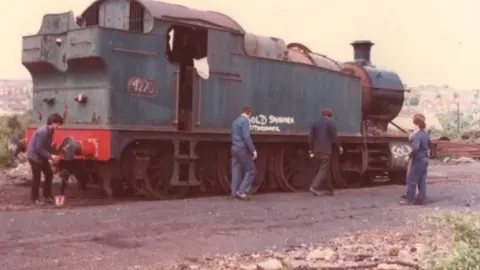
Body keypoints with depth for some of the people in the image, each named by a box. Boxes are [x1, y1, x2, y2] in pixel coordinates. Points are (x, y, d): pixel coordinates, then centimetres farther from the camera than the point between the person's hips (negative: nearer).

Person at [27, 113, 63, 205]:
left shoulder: (49, 131, 1)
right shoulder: (43, 132, -28)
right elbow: (39, 148, -27)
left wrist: (51, 157, 4)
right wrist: (50, 156, -26)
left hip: (42, 156, 9)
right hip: (34, 156, -9)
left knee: (49, 175, 10)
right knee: (37, 177, -1)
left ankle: (47, 196, 19)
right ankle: (35, 198, 12)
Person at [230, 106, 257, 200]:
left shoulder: (236, 121, 16)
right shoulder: (245, 121, -12)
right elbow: (246, 137, -20)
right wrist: (253, 150, -18)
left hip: (234, 148, 9)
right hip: (242, 149, -9)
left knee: (236, 171, 7)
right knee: (251, 170, -2)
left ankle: (235, 192, 5)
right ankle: (242, 191, -9)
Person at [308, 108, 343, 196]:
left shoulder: (315, 123, 12)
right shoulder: (331, 123, -3)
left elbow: (311, 138, 8)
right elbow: (334, 137, -9)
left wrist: (311, 150, 11)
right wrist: (339, 146, 5)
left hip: (316, 150, 6)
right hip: (326, 151, -6)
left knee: (325, 170, 13)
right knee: (324, 170, -4)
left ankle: (329, 190, 15)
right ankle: (314, 187, -19)